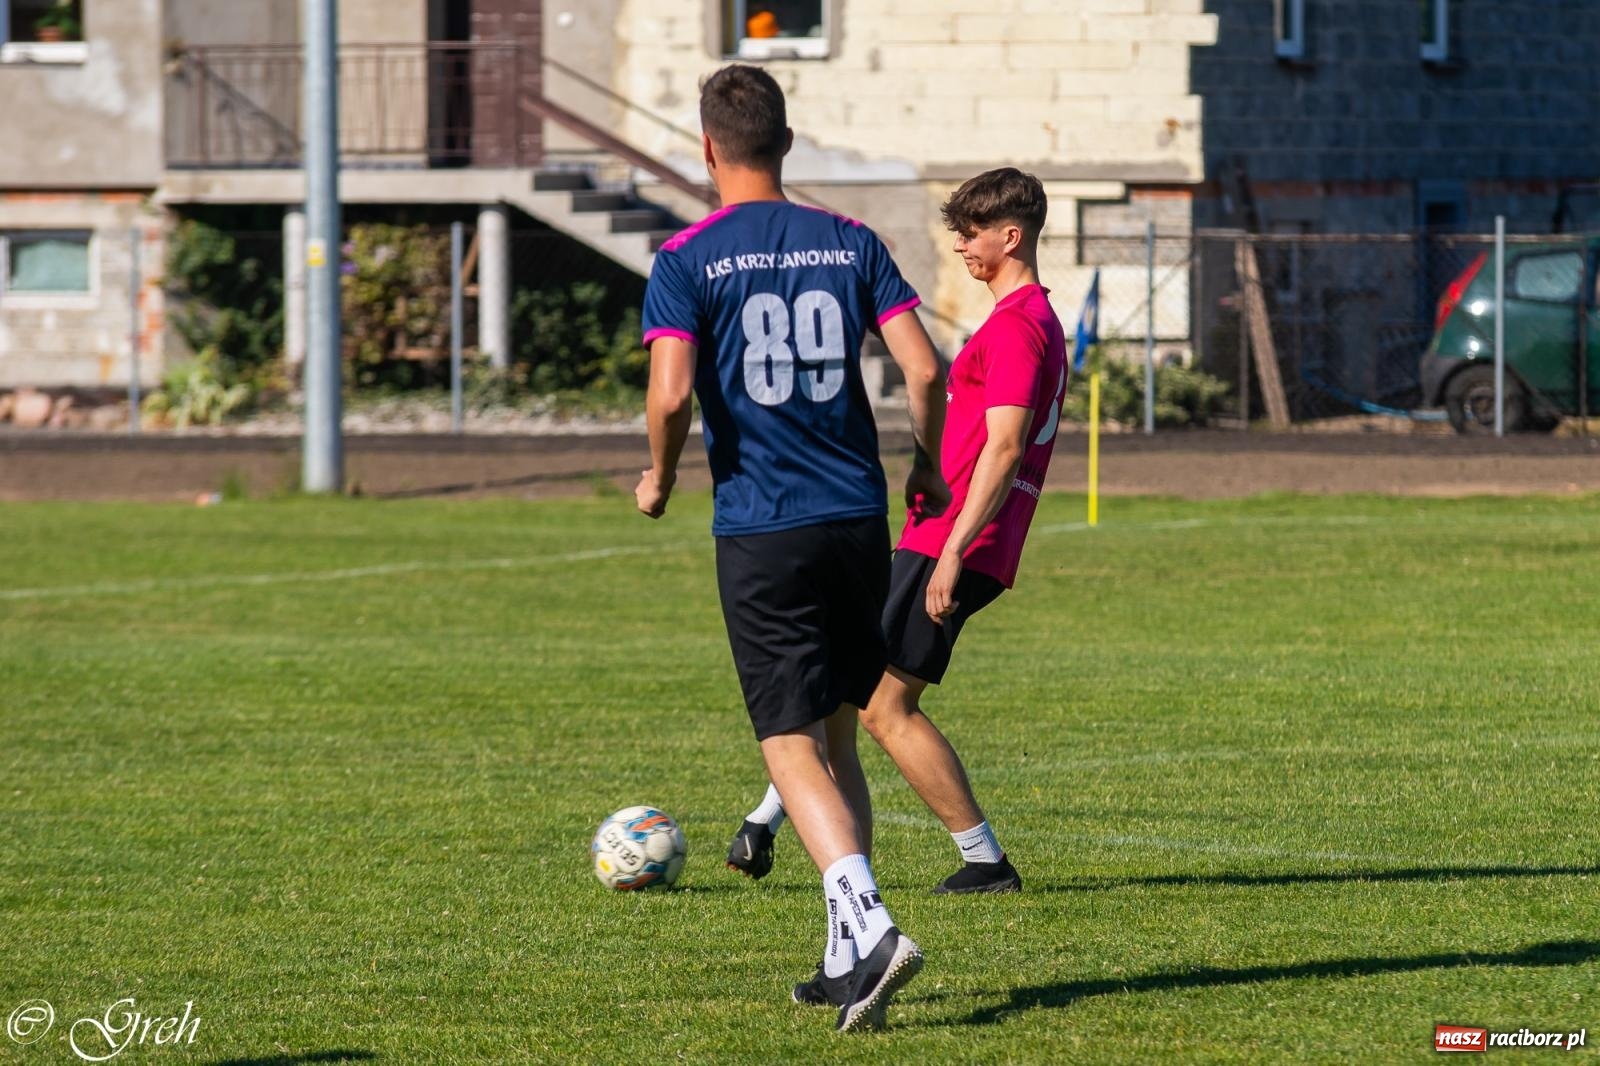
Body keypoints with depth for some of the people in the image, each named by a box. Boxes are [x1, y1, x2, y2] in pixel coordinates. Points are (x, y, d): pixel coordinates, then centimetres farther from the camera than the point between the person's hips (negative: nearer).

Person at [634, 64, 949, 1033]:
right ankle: (847, 950, 15)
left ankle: (870, 923, -25)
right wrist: (930, 472, 15)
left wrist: (660, 480, 4)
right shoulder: (851, 244, 6)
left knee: (795, 750, -4)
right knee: (838, 740, 16)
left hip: (760, 531, -4)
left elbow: (671, 396, -16)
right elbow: (924, 370, -1)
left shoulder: (687, 261, -5)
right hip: (859, 517, 4)